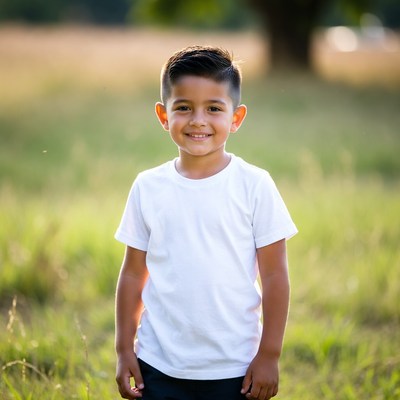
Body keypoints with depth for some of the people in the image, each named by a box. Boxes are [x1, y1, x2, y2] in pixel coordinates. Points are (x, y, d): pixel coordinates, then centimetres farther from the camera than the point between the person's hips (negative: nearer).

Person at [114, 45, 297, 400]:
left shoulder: (254, 185, -5)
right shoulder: (148, 187, 2)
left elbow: (274, 276, -3)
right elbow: (134, 273, 8)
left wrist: (269, 355, -4)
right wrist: (124, 348, 7)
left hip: (233, 370, -2)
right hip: (160, 367, 2)